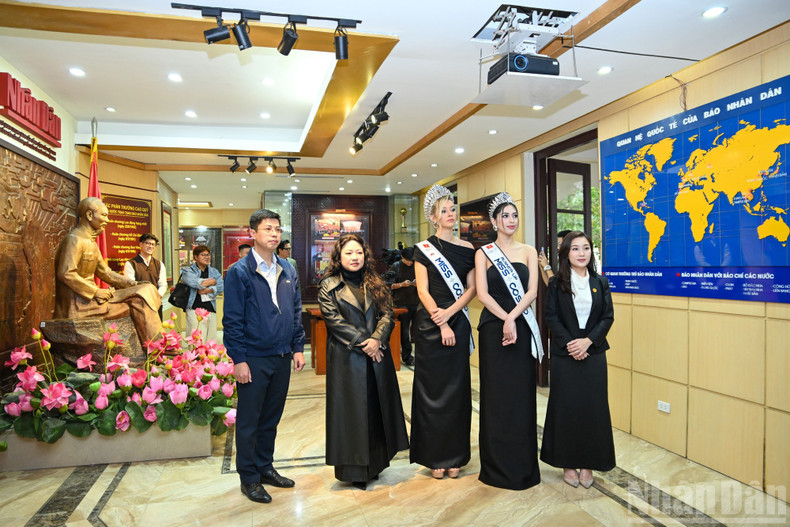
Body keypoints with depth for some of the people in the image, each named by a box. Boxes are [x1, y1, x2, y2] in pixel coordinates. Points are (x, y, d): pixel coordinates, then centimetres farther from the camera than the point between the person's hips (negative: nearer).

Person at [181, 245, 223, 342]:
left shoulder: (214, 272, 19)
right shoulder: (188, 271, 7)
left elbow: (221, 287, 4)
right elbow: (194, 283, -13)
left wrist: (206, 290, -8)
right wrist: (212, 281, -1)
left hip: (211, 310, 4)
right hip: (195, 310, -4)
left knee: (211, 340, 2)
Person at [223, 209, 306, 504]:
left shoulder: (288, 271, 8)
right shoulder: (239, 272, -8)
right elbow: (232, 319, -10)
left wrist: (298, 348, 8)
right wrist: (238, 359, -13)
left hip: (282, 358, 5)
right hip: (254, 360, -5)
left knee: (271, 418, 17)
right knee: (248, 421, 8)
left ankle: (265, 468, 34)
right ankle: (249, 478, 24)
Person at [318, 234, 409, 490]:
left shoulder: (376, 285, 11)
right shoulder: (329, 286, 0)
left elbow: (387, 314, 3)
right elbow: (335, 321, -9)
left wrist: (377, 339, -14)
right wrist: (363, 342, -14)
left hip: (377, 356, 4)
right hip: (346, 358, -4)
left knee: (377, 407, 9)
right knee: (350, 409, 2)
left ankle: (375, 463, 25)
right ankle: (353, 469, 15)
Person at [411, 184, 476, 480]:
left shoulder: (467, 249, 8)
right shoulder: (423, 249, 1)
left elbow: (472, 289, 4)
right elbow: (423, 291, -5)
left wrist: (449, 312, -11)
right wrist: (441, 325, -13)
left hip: (458, 323, 3)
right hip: (430, 324, -2)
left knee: (457, 387, 6)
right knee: (432, 388, 3)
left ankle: (455, 455, 18)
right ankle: (434, 456, 14)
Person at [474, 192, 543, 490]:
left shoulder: (528, 251, 8)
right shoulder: (483, 253, 4)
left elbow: (532, 292, -3)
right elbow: (482, 294, -6)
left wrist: (512, 318, -16)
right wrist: (506, 320, -16)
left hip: (522, 328, 2)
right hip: (493, 328, -1)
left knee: (521, 393, 4)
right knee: (496, 393, 3)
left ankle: (523, 464, 19)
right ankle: (497, 466, 17)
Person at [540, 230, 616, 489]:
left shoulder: (600, 282, 6)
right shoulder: (556, 283, 0)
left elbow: (608, 316, 1)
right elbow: (551, 316, -5)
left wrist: (588, 341, -12)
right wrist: (569, 343, -15)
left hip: (594, 353, 2)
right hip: (564, 354, -2)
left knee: (593, 407, 4)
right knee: (565, 407, 4)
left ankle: (588, 463, 18)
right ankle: (568, 463, 17)